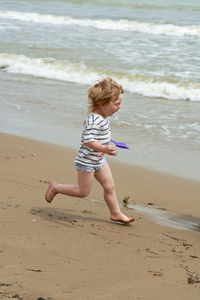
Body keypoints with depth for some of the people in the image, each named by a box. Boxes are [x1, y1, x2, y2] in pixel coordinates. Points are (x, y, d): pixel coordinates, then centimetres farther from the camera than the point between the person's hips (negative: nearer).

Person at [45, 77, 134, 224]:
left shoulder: (103, 116, 3)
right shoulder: (95, 121, -29)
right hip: (87, 161, -9)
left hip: (99, 160, 9)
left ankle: (116, 213, 19)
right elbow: (88, 141, -36)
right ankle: (55, 187, 22)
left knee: (110, 186, 9)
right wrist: (104, 149, -49)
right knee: (83, 192, 5)